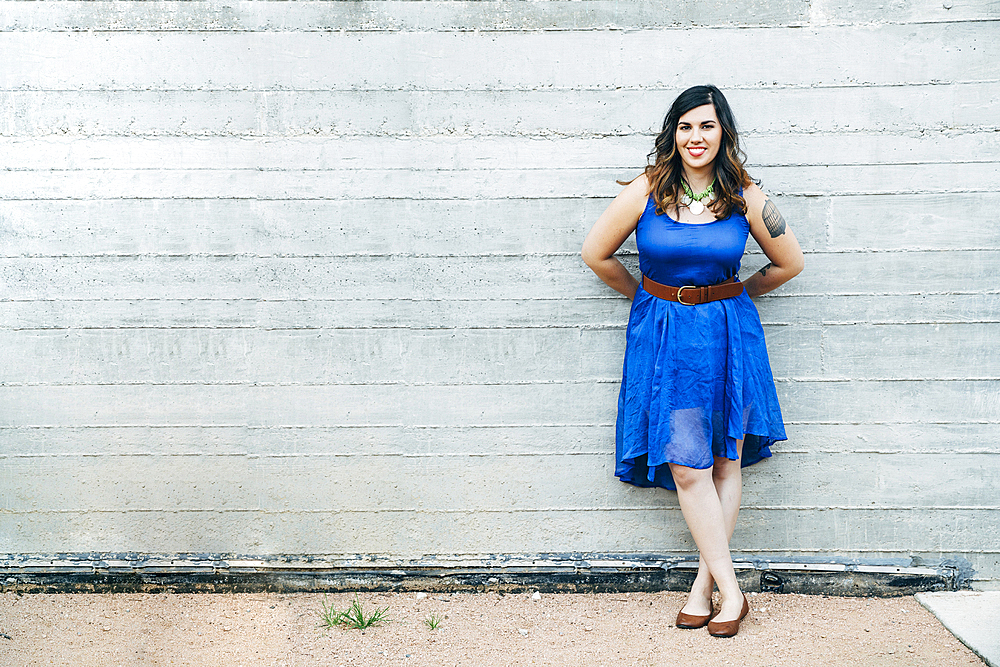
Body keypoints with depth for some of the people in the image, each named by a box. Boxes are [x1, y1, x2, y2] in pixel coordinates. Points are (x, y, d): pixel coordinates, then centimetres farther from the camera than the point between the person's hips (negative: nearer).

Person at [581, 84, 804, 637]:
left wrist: (738, 294, 13)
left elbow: (789, 262, 10)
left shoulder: (744, 197, -3)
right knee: (687, 466, -5)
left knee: (725, 462, 4)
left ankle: (705, 581, 15)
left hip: (729, 332, 1)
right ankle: (729, 591, 3)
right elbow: (596, 253, 4)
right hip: (665, 336, -1)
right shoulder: (647, 191, -6)